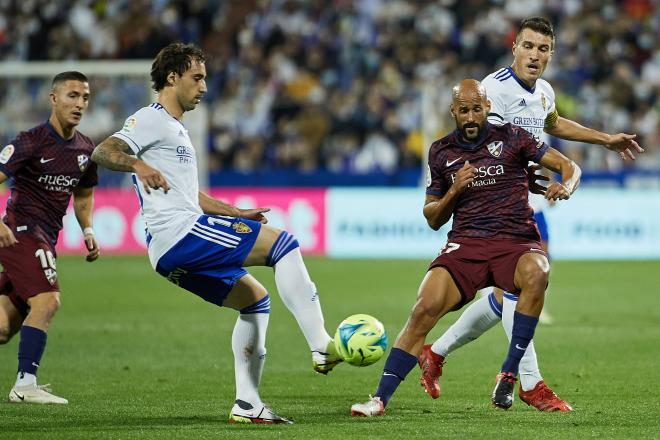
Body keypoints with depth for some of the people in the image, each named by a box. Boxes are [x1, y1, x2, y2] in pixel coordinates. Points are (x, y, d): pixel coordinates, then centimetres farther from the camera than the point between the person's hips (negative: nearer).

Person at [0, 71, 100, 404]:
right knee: (47, 301, -20)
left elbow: (83, 194, 27)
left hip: (44, 239, 8)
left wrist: (88, 231, 11)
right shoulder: (31, 142, -12)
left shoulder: (85, 150, 10)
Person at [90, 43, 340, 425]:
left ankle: (247, 404, 12)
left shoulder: (175, 129, 27)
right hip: (179, 233, -10)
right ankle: (322, 347, -21)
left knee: (255, 300, 18)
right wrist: (139, 165, -37)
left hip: (175, 251, 10)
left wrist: (239, 215, 29)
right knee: (284, 243, -13)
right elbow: (102, 152, -18)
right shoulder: (153, 121, -3)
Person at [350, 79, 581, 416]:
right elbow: (433, 219, 19)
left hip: (516, 241, -2)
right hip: (465, 244, 2)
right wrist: (454, 191, -2)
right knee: (426, 307, -23)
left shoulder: (511, 138, 7)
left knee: (536, 274, -38)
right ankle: (380, 398, -19)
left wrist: (565, 187, -17)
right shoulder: (441, 152, 14)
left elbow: (569, 166, 6)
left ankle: (508, 375, -27)